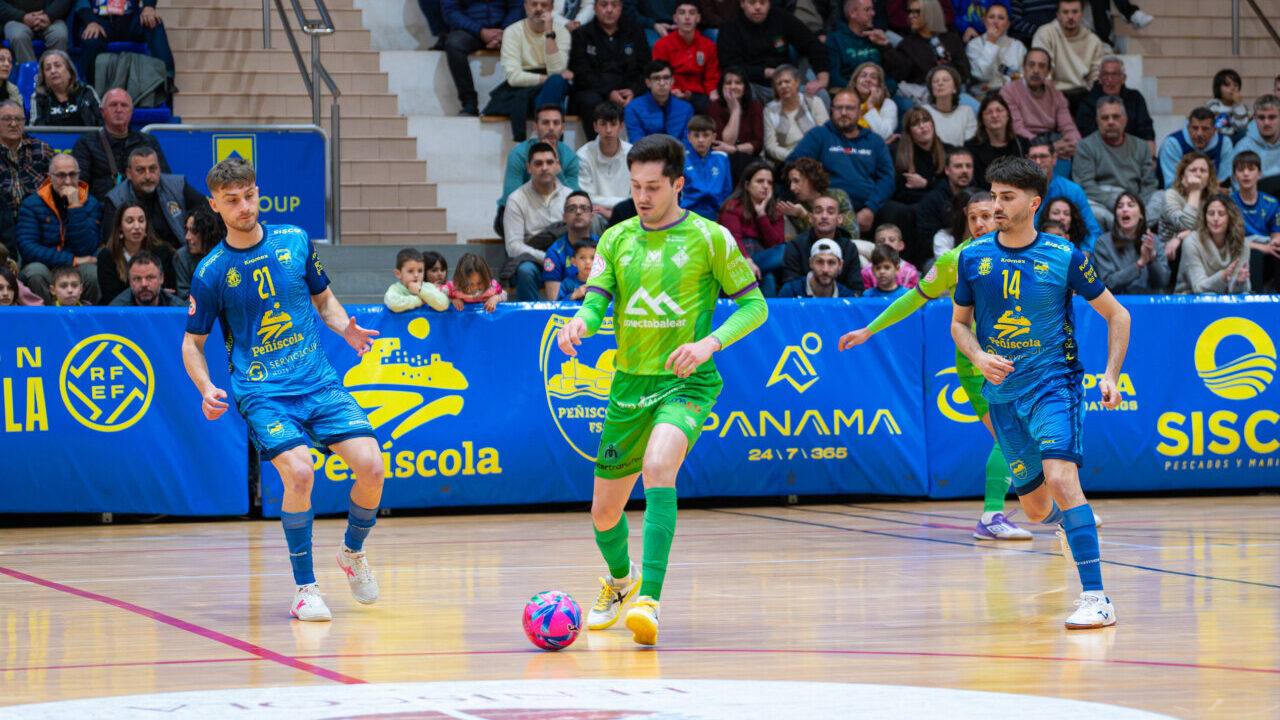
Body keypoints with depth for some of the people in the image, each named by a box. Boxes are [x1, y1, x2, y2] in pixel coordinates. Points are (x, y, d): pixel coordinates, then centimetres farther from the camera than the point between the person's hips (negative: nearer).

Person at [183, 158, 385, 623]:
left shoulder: (295, 241, 6)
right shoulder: (211, 272, -2)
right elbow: (192, 342, 7)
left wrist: (348, 330, -1)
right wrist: (206, 389, -10)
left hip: (319, 382, 3)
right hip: (262, 393, -3)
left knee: (370, 466, -14)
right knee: (299, 473, -26)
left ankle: (353, 552, 16)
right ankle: (305, 588, -9)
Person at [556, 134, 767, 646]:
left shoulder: (708, 238, -3)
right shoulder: (616, 239, 7)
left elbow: (754, 304, 0)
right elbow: (596, 302, 1)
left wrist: (710, 342, -17)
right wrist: (580, 324, -24)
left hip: (685, 382, -5)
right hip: (629, 383, 5)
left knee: (658, 466, -33)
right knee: (604, 511, 11)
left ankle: (649, 600, -35)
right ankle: (620, 579, 45)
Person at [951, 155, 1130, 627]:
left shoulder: (1064, 258, -7)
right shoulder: (973, 257, 2)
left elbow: (1116, 314, 4)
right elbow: (959, 323, 13)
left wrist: (1111, 375, -8)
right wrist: (979, 357, -8)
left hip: (1054, 382, -4)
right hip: (1002, 393, 4)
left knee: (1060, 477, -26)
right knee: (1035, 507, 11)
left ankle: (1096, 598, -26)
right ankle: (1072, 524, 50)